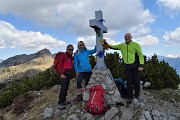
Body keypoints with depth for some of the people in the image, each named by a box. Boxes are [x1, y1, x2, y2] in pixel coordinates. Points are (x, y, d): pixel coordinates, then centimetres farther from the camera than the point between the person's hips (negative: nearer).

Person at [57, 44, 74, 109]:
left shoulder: (71, 56, 15)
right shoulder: (63, 55, -7)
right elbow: (60, 64, -13)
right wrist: (61, 73, -17)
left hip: (69, 73, 8)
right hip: (64, 73, -7)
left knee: (66, 88, 12)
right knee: (63, 88, -11)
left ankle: (64, 100, 23)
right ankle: (60, 103, -7)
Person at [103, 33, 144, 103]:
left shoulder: (136, 44, -4)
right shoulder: (122, 45, 8)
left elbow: (140, 55, -7)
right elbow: (113, 47, 17)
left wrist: (141, 65, -14)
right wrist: (105, 43, 5)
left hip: (135, 66, -3)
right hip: (127, 66, 3)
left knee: (136, 81, 6)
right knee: (129, 82, 7)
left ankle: (137, 95, 27)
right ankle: (130, 97, 17)